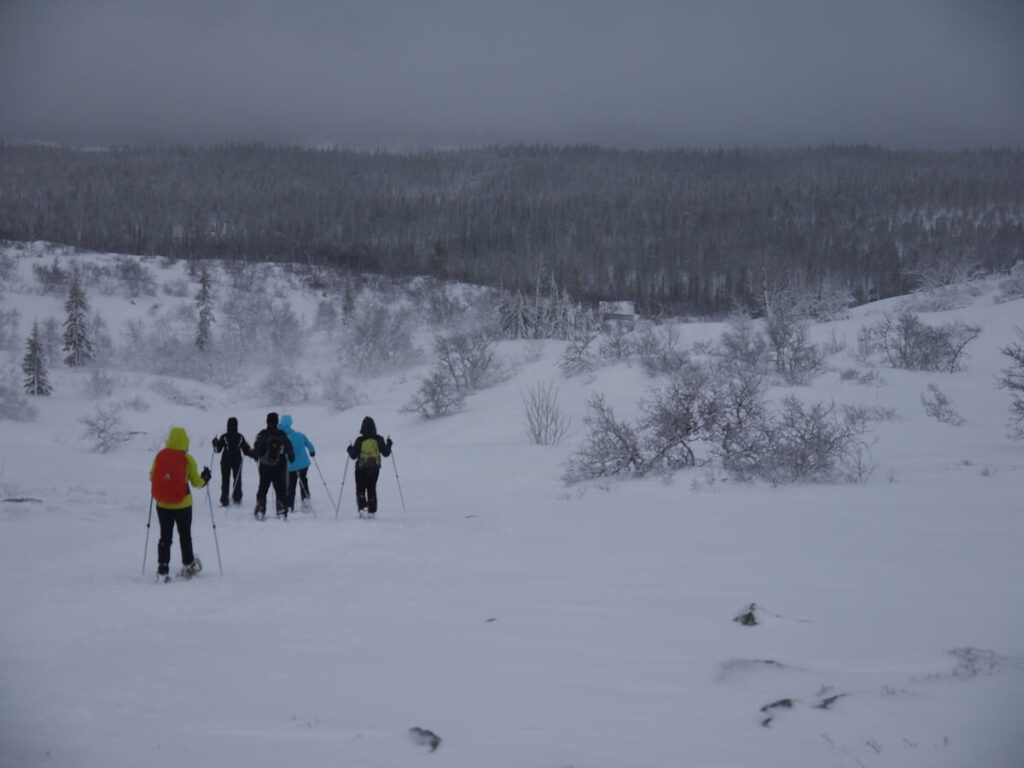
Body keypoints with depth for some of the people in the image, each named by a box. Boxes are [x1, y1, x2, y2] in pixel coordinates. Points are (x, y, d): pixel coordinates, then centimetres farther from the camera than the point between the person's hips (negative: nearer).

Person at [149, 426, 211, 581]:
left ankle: (162, 569, 2)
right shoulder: (187, 459, -11)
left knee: (165, 536, 10)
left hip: (162, 504, 2)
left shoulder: (159, 456, -5)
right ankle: (188, 566, 28)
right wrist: (204, 479, 15)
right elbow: (196, 481, -6)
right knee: (185, 535, 17)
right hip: (182, 504, -1)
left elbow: (152, 477, 4)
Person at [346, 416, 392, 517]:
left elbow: (353, 455, -9)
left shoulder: (360, 440, -14)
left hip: (361, 469, -3)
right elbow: (386, 453, -1)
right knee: (372, 489, 14)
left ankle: (362, 507, -11)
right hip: (375, 469, 3)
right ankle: (372, 511, 12)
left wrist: (350, 449, 11)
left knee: (360, 489, 8)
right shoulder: (379, 439, -8)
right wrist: (389, 445, 16)